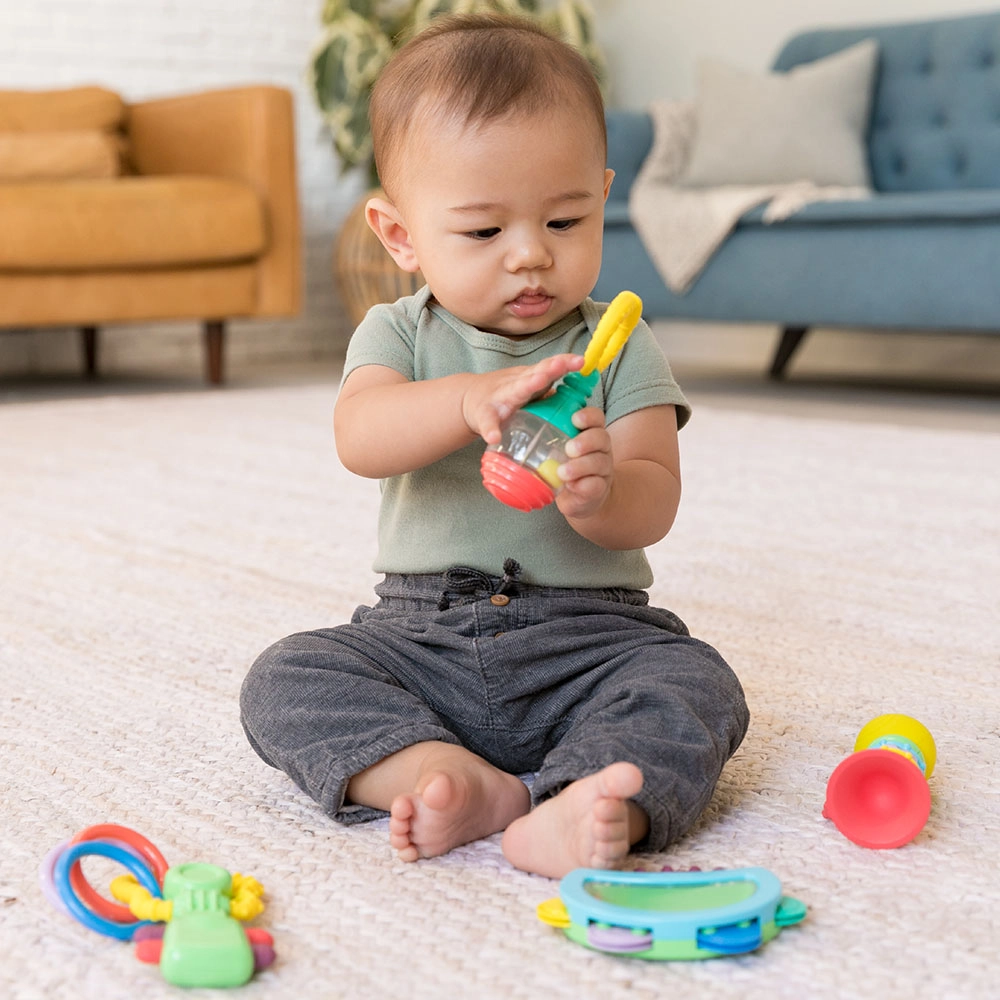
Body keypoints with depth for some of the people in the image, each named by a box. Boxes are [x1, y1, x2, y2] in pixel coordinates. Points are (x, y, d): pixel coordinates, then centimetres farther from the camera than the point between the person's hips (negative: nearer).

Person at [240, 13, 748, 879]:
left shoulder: (620, 347, 2)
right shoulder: (397, 335, 4)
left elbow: (654, 505, -8)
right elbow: (360, 437, -18)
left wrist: (601, 494, -34)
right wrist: (469, 401, -39)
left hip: (590, 634, -1)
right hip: (419, 632, 1)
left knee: (695, 687, -27)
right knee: (287, 680, -19)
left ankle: (571, 817, -49)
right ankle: (461, 783, -35)